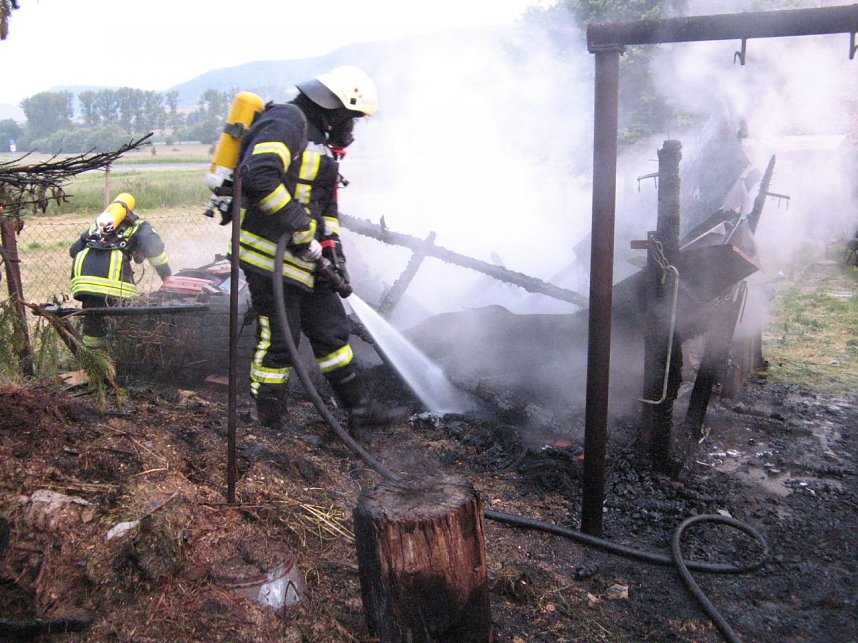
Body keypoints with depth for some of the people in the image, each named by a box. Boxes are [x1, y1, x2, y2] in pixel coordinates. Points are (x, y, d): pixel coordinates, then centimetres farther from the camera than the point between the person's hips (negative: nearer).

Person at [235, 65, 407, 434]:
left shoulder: (319, 141, 19)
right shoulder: (287, 120, -13)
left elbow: (326, 206, 21)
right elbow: (259, 177, -30)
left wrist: (332, 250, 6)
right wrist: (301, 232, -25)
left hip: (303, 257, 10)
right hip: (270, 257, -10)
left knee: (332, 331, 13)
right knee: (278, 342, 0)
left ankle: (359, 410, 24)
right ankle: (272, 427, 16)